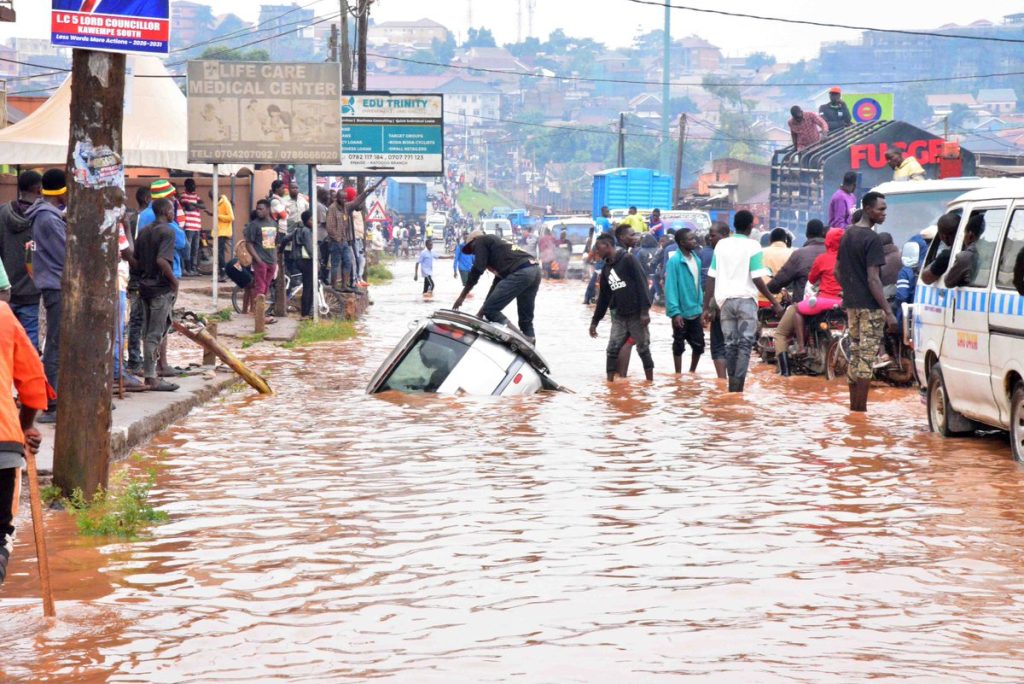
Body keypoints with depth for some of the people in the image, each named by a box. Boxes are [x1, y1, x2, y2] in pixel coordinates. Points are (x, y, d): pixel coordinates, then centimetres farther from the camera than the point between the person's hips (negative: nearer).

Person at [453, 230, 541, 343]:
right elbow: (498, 279, 38)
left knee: (490, 310, -5)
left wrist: (462, 296, 4)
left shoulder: (480, 242, 13)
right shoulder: (496, 243, 36)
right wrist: (484, 307, 40)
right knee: (526, 320, 14)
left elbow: (477, 270, -1)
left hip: (520, 273, -9)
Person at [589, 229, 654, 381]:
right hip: (619, 317, 6)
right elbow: (603, 297, 20)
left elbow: (642, 284, -13)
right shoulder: (606, 269, 13)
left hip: (636, 315, -6)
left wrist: (645, 311, -19)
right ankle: (609, 383, 0)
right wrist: (595, 321, 19)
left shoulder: (628, 259, -8)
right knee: (612, 350, -2)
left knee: (643, 349, 2)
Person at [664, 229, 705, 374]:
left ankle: (692, 371, 29)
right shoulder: (674, 261, -15)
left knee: (699, 344, 11)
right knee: (679, 345, 7)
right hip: (681, 312, -6)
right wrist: (675, 312, -21)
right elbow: (670, 288, -17)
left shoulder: (696, 259, 5)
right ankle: (678, 374, 18)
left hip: (695, 311, 6)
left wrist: (701, 306, 10)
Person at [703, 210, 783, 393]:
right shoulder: (752, 246, -4)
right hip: (746, 300, -4)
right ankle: (738, 386, -12)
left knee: (730, 344, 10)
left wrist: (707, 307, 9)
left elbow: (711, 278, 6)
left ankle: (732, 384, 11)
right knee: (745, 344, -2)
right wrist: (774, 303, -5)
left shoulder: (721, 245, 8)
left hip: (725, 300, 4)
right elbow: (757, 280, -10)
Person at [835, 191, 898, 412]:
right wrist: (889, 312, -20)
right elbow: (873, 280, -21)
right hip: (870, 306, -8)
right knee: (867, 357, -3)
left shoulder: (847, 234, 11)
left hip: (851, 305, 8)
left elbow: (837, 271, 18)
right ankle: (861, 409, -1)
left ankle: (853, 407, 19)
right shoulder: (872, 239, -16)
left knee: (855, 354, 14)